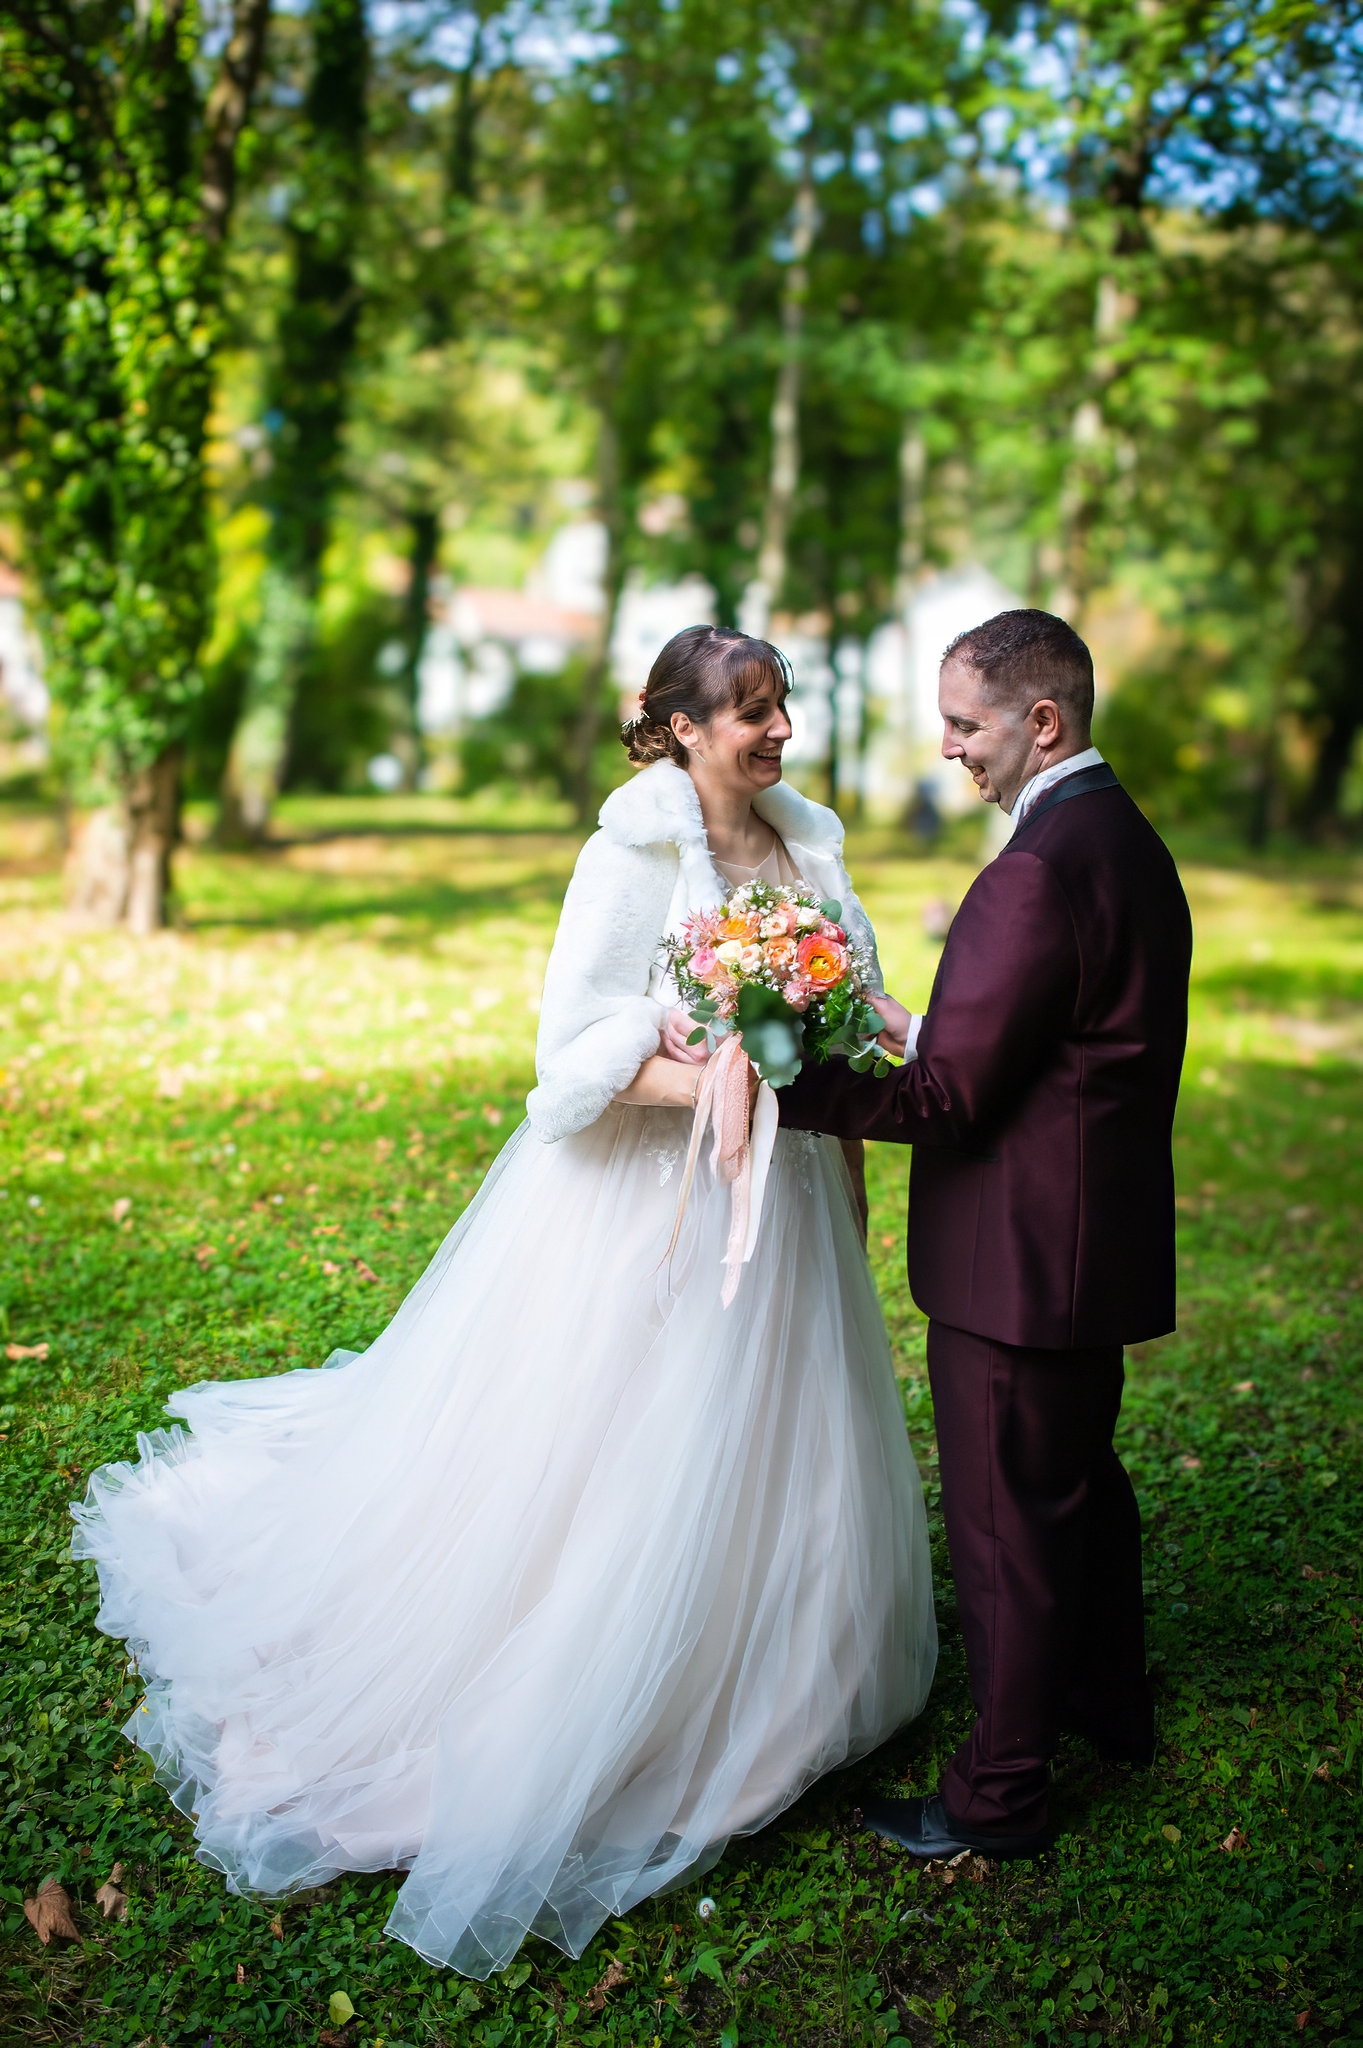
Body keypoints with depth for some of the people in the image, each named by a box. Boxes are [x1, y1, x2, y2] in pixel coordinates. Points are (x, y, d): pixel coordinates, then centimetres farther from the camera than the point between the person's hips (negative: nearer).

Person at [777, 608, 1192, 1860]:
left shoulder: (1040, 871, -24)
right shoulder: (1128, 839, 8)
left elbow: (947, 1097, -24)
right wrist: (922, 1028, 10)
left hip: (1019, 1257, -10)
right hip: (1097, 1238, 10)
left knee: (1009, 1526, 4)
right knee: (1083, 1477, 26)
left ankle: (999, 1796, 21)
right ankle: (1110, 1702, 47)